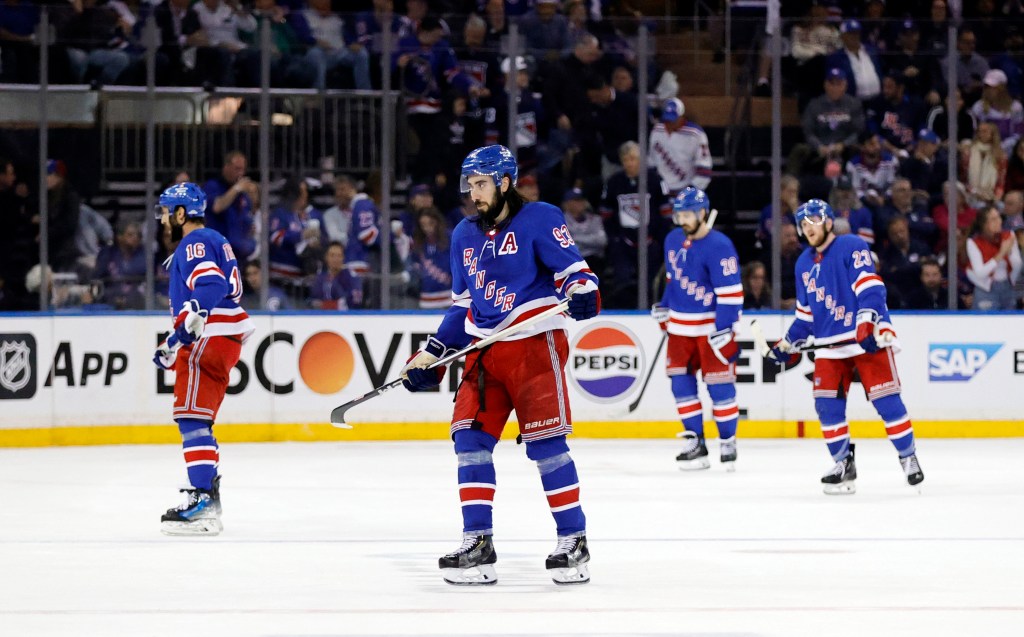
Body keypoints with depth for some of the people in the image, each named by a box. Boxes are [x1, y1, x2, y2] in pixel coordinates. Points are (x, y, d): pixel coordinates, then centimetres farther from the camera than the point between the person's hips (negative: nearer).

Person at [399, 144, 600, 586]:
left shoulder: (539, 219, -5)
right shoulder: (465, 235, 15)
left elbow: (572, 268, -10)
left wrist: (582, 292, -33)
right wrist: (431, 355, 15)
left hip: (535, 345, -7)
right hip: (485, 350, 7)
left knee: (545, 443, -9)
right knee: (470, 438, -2)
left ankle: (573, 542, -1)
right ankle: (478, 544, 1)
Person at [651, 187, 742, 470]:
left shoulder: (718, 246, -18)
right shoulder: (673, 240, 5)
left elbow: (730, 291, -20)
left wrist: (724, 330, -23)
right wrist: (663, 308, 20)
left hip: (712, 326, -7)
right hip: (681, 325, 7)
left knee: (718, 383, -4)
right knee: (681, 382, 3)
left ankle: (727, 443, 7)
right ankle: (695, 443, 8)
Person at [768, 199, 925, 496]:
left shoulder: (852, 247, -7)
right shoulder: (804, 264, 16)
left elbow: (870, 287, -18)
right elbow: (806, 313, 25)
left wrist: (868, 321, -30)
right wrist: (789, 344, 19)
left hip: (868, 338, -7)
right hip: (829, 345, 7)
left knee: (886, 400, -8)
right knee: (827, 405, -2)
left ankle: (909, 458, 5)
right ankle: (843, 464, 10)